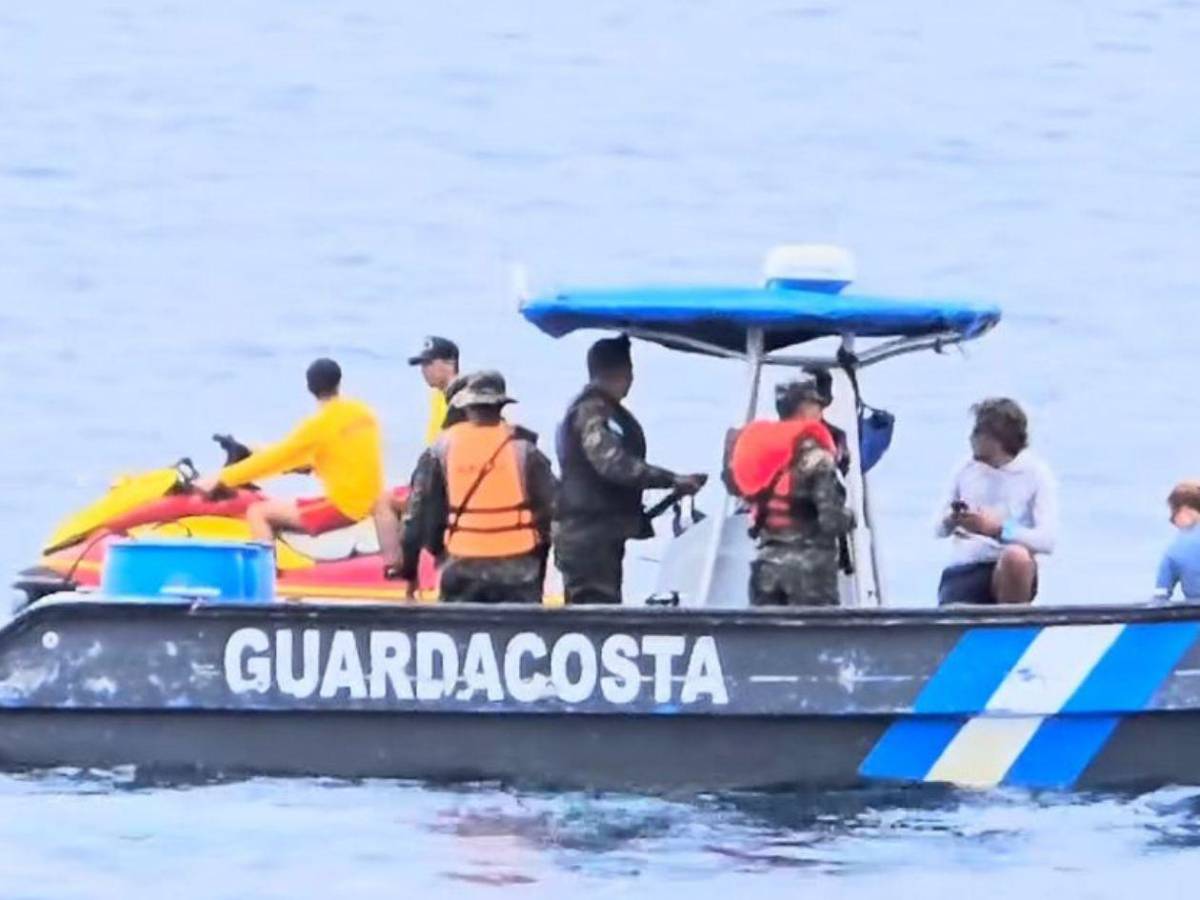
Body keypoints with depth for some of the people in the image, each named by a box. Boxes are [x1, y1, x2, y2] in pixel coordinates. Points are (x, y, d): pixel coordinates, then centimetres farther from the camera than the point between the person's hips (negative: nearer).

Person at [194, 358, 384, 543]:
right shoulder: (363, 412, 8)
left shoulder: (320, 423, -14)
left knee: (257, 513, -7)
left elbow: (277, 458, -11)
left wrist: (222, 478, -6)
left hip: (343, 507, -8)